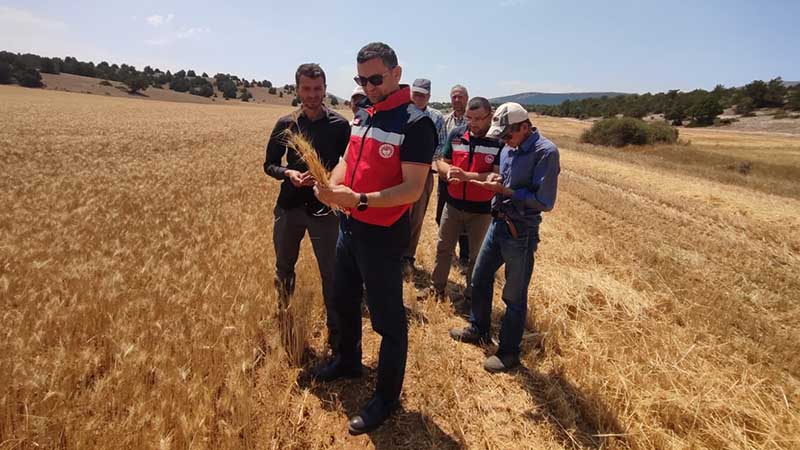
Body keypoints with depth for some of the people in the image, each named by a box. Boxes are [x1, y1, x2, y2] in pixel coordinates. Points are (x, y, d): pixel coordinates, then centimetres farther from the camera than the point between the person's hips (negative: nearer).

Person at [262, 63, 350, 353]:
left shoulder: (339, 125, -4)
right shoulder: (285, 124, 4)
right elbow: (269, 164, 8)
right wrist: (288, 173, -13)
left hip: (324, 209, -3)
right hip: (289, 207, 4)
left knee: (331, 273, 0)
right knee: (283, 267, 18)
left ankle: (336, 332, 16)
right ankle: (281, 321, 41)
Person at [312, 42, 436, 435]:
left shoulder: (415, 123, -16)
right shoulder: (362, 114, 9)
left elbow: (413, 188, -21)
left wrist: (360, 199, -32)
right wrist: (331, 185, -7)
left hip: (383, 236, -8)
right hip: (349, 227, 8)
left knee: (387, 319, 6)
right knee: (344, 301, 24)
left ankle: (386, 397, 25)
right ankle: (348, 361, 49)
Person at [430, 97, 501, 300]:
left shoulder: (500, 141, -13)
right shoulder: (456, 134, 0)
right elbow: (442, 161, 6)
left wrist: (466, 176, -30)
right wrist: (448, 171, -18)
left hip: (482, 210, -3)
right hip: (453, 204, 4)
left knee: (476, 254, 12)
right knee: (443, 247, 15)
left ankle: (471, 295, 31)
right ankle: (436, 287, 34)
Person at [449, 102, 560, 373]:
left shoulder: (545, 152, -17)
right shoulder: (509, 149, 5)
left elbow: (544, 201, -20)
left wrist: (504, 190, -20)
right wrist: (495, 182, -4)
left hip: (521, 233, -8)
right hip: (498, 223, 8)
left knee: (514, 296, 5)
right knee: (480, 279, 19)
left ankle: (509, 353, 23)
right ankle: (478, 329, 40)